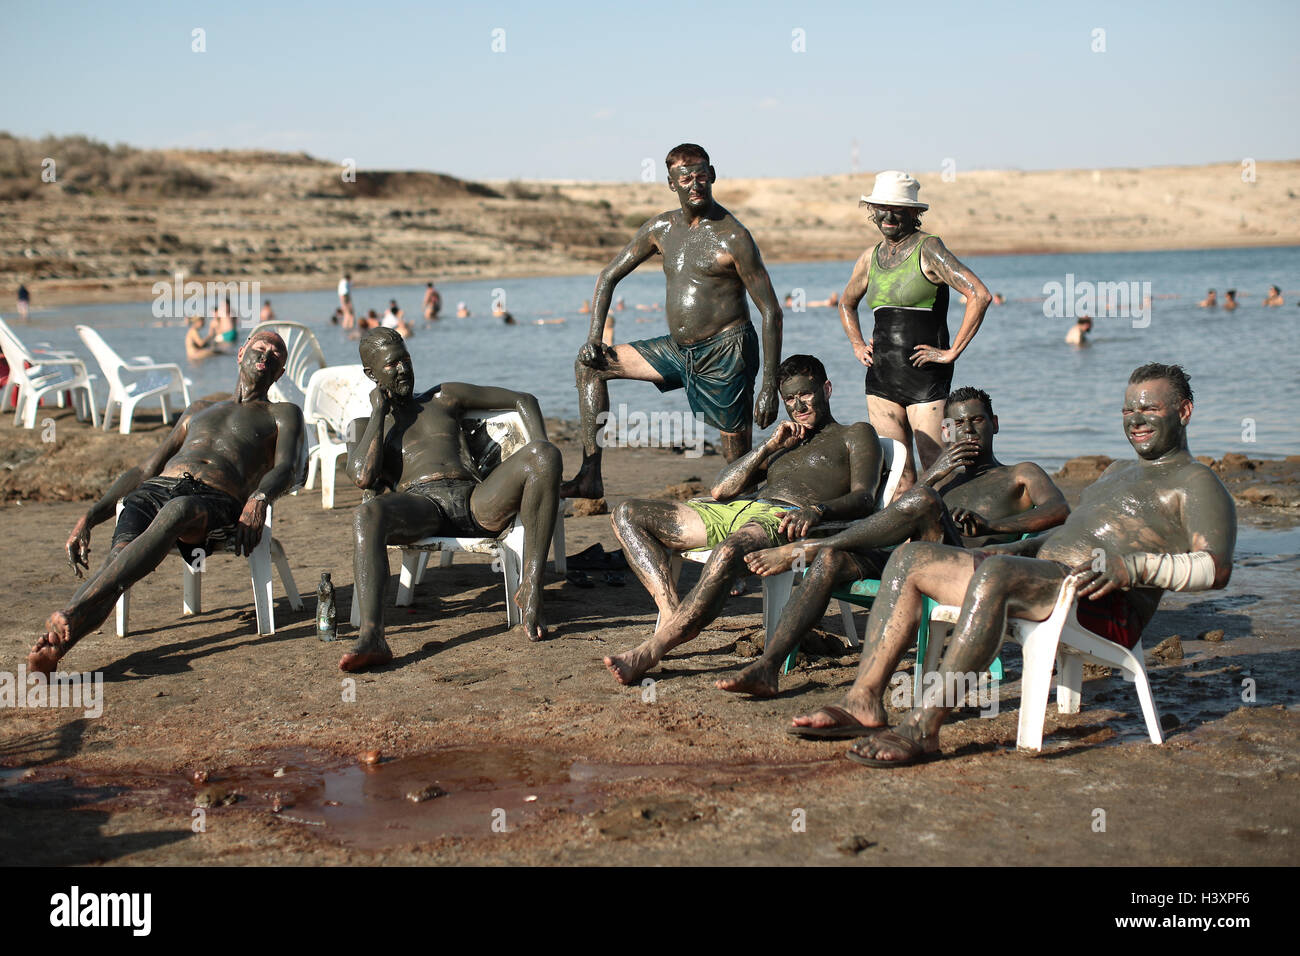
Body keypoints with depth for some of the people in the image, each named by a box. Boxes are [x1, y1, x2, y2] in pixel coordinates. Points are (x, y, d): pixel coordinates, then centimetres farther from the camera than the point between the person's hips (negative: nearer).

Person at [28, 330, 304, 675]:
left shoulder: (283, 414, 26)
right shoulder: (199, 411, 37)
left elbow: (285, 469, 5)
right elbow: (144, 469, 33)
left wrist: (259, 500, -21)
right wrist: (90, 516, 17)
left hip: (217, 501, -4)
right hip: (154, 490, 4)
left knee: (177, 511, -41)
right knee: (121, 553, -31)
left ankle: (74, 612, -54)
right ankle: (54, 646, -55)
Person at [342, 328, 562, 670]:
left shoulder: (444, 398, 29)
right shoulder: (367, 424, 25)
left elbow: (523, 400, 27)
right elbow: (363, 476, 2)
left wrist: (542, 461, 9)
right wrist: (379, 411, 11)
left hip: (475, 501, 2)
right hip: (418, 503, -2)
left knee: (543, 453, -26)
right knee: (367, 514, -38)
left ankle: (529, 591, -29)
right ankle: (370, 639, -54)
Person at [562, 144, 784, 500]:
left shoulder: (732, 237, -12)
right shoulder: (662, 228, 7)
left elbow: (771, 312, -12)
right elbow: (609, 275, 17)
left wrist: (769, 388, -18)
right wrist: (594, 337, 4)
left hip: (726, 352, -7)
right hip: (678, 350, 7)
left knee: (742, 464, -8)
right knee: (590, 365, 5)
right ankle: (590, 476, 1)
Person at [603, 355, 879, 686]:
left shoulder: (855, 435, 20)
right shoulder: (784, 443, 37)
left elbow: (864, 498, -1)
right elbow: (720, 490, 25)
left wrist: (817, 510, -22)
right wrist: (770, 445, 14)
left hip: (782, 519, -7)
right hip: (732, 510, 8)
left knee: (729, 551, -43)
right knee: (627, 515, -8)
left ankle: (649, 652, -45)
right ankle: (672, 612, -26)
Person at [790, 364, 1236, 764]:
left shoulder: (1196, 483, 4)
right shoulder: (1118, 471, 33)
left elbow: (1217, 568, -12)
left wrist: (1133, 567, -25)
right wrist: (1014, 549, 19)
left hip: (1101, 608, -9)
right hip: (1040, 579, 9)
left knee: (995, 573, -38)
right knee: (912, 557, -3)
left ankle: (923, 728, -42)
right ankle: (865, 701, -18)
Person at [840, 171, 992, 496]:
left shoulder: (928, 249, -7)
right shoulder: (871, 257, 13)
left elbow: (979, 295, -17)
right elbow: (847, 303, 32)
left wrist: (953, 352, -17)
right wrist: (857, 345, 17)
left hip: (925, 375, -6)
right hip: (881, 375, 6)